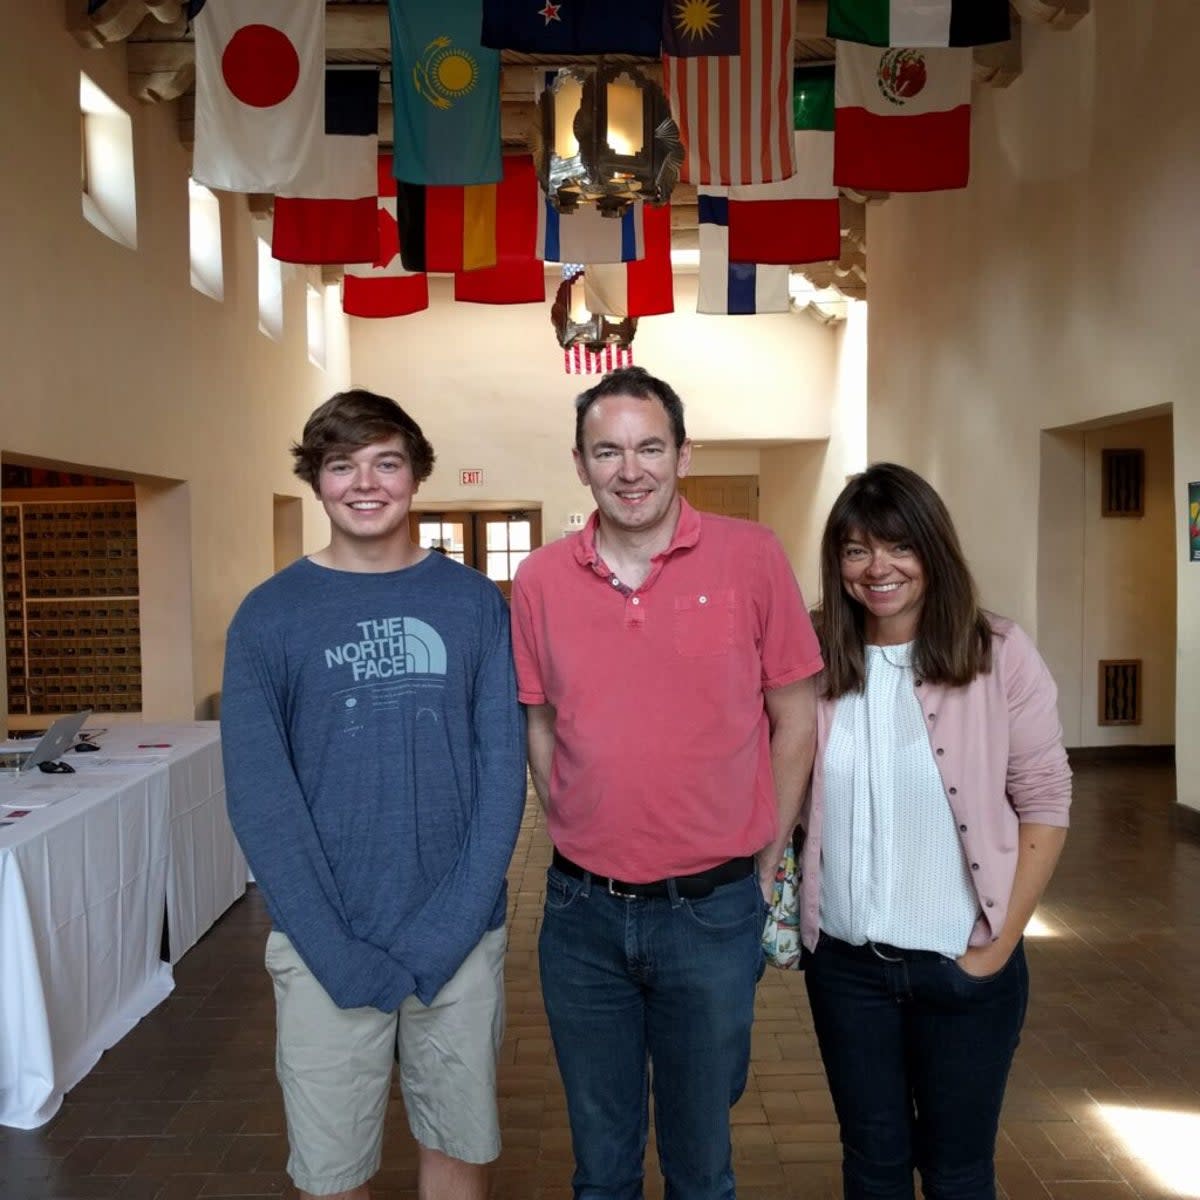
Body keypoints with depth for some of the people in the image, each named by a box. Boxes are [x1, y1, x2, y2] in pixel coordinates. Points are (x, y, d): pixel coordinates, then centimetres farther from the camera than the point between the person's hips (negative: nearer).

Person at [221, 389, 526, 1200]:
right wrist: (340, 951, -13)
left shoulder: (475, 603, -1)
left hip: (463, 937, 1)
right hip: (326, 945, 0)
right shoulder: (270, 615, -3)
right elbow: (260, 798, -6)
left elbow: (503, 770, -4)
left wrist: (448, 928, -12)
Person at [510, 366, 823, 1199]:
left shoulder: (751, 557, -8)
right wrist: (577, 839, 4)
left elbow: (795, 718, -2)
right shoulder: (539, 581, -2)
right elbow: (539, 725, 8)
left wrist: (767, 858, 0)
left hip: (712, 910, -2)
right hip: (582, 913, 2)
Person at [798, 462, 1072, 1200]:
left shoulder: (999, 654, -10)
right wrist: (784, 908, -3)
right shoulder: (817, 666, -3)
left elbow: (1045, 802, -7)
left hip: (964, 965, -1)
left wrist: (999, 946, -9)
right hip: (844, 964, 2)